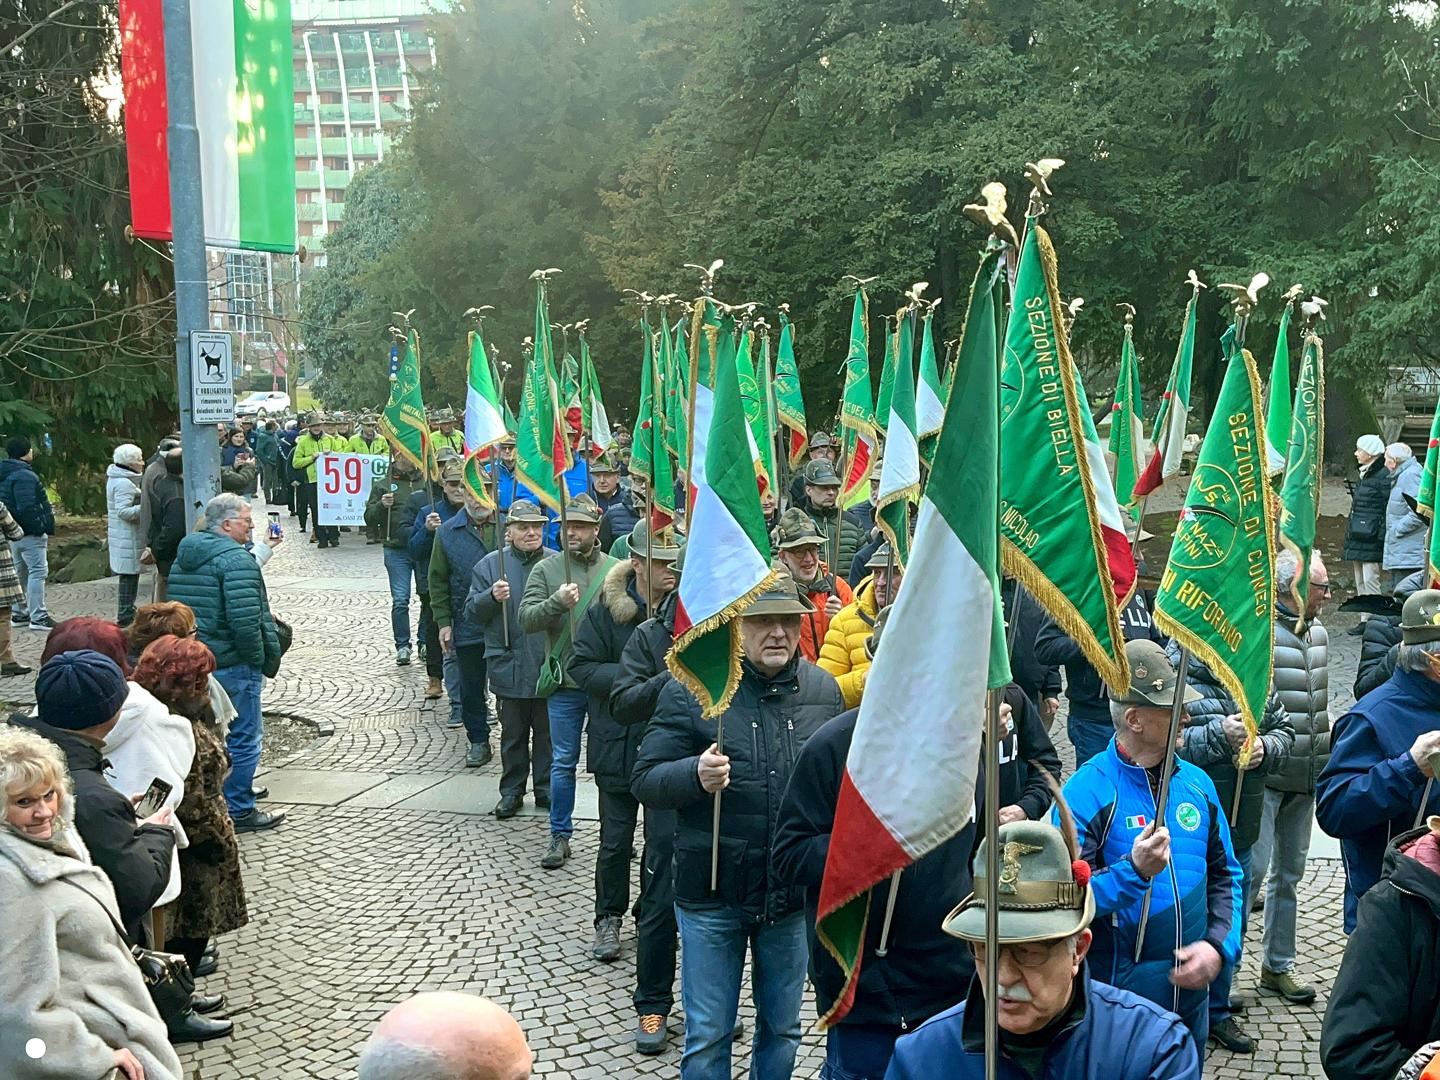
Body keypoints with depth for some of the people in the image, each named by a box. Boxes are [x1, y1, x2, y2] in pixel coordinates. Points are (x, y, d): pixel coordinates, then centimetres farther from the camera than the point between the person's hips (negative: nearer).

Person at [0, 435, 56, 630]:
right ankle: (38, 617, -8)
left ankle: (18, 614, 25)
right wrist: (43, 529, -19)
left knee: (20, 573, 18)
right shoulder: (24, 476, -18)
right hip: (30, 534, -10)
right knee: (38, 572, -7)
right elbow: (27, 509, -25)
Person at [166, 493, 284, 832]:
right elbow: (244, 619, -25)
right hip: (232, 664, -9)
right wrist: (260, 660, -12)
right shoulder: (235, 558, -17)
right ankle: (239, 811, 8)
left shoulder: (184, 556, 13)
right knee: (243, 738, 1)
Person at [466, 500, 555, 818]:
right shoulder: (490, 565, 1)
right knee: (513, 734, 11)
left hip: (549, 667, 0)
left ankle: (546, 789, 24)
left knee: (547, 731, 11)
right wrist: (491, 597, -18)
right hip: (509, 667, 0)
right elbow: (472, 612, 0)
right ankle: (512, 791, 23)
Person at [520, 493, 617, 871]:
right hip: (566, 683, -1)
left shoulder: (616, 570, 0)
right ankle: (560, 836, 18)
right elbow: (527, 619, -9)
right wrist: (557, 602, -24)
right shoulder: (546, 569, -1)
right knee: (563, 762, 7)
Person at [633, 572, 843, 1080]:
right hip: (713, 896, -3)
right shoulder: (691, 689, -10)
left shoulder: (823, 690, 2)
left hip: (794, 893, 3)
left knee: (782, 1029, 19)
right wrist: (696, 774, -28)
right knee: (707, 1037, 8)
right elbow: (645, 781, -8)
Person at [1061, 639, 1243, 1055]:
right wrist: (1134, 870, -32)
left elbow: (1225, 875, 10)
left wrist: (1220, 945, -4)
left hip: (1191, 992, 6)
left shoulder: (1197, 783, 4)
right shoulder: (1087, 791, -15)